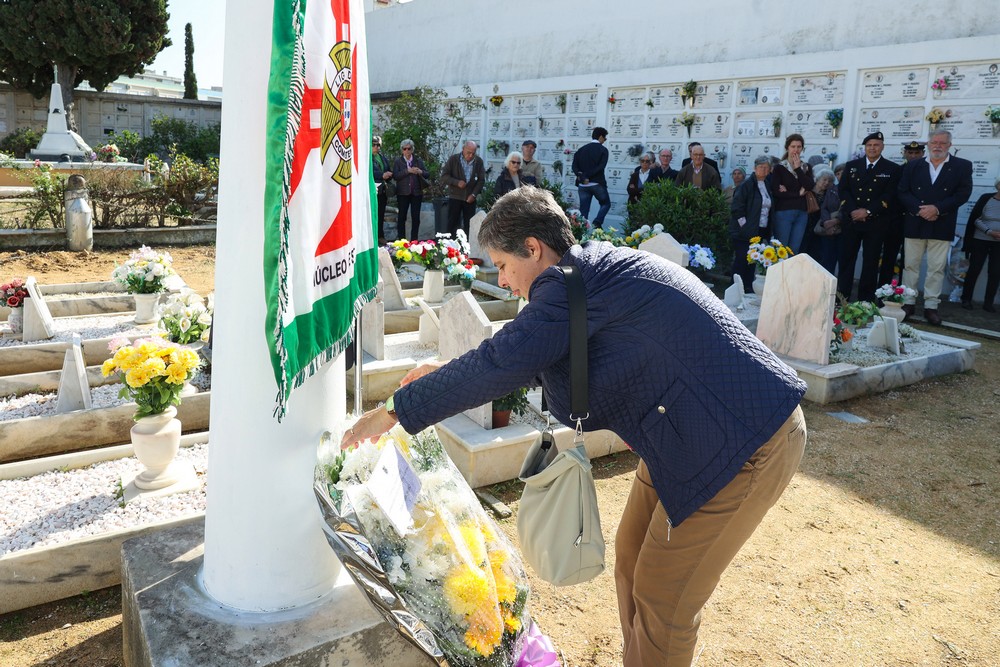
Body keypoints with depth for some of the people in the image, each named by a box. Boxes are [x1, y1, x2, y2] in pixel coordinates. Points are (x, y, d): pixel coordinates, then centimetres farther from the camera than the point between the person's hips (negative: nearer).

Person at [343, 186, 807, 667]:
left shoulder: (576, 281, -21)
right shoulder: (602, 266, 9)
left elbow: (498, 365, -22)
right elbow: (526, 356, 18)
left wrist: (393, 412, -12)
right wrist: (450, 373, 16)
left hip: (748, 445, -10)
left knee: (662, 597, 2)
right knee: (632, 560, 17)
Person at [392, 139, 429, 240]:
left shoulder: (418, 161, 11)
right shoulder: (398, 161, 4)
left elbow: (428, 175, 6)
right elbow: (395, 176, -10)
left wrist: (421, 172, -14)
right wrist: (408, 171, -18)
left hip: (416, 193, 2)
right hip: (403, 193, -2)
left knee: (416, 218, 2)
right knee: (401, 217, 1)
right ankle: (401, 239, 8)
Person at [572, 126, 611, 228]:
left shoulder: (582, 149, 9)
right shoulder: (603, 150, -3)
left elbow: (574, 166, -1)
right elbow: (601, 167, -15)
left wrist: (582, 176, -10)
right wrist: (587, 176, -13)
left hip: (583, 185, 4)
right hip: (597, 184, -3)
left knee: (584, 210, 7)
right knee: (606, 204, 15)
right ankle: (597, 222, -5)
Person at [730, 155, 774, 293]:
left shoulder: (768, 185, 14)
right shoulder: (746, 185, -8)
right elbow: (736, 207, -13)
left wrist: (767, 229, 12)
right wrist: (744, 225, -16)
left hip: (760, 231, 6)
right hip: (745, 232, -6)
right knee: (741, 260, -5)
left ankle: (749, 289, 14)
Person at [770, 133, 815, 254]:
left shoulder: (806, 167, 13)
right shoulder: (779, 167, -1)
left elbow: (810, 187, -4)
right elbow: (777, 192, -10)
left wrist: (798, 169, -5)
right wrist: (799, 193, -5)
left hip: (801, 213, 4)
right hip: (784, 212, -4)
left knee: (795, 250, 5)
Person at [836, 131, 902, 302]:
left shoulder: (892, 169, 3)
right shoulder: (852, 165, 11)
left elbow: (889, 196, -5)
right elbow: (843, 189, 4)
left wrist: (868, 211, -15)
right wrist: (853, 210, -10)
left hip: (876, 222, -2)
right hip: (851, 220, 2)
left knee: (871, 262, 3)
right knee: (846, 259, 1)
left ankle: (866, 299, 8)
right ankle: (841, 297, 6)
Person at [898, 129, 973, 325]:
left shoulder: (962, 166, 4)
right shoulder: (912, 166, 8)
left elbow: (963, 193, -5)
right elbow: (903, 192, 1)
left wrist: (937, 208, -16)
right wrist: (919, 209, -15)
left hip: (942, 226, -1)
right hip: (914, 225, 2)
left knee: (937, 268, 1)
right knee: (910, 265, 6)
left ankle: (931, 306, 6)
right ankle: (908, 303, 14)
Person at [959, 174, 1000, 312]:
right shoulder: (986, 198, -6)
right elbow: (975, 219, -7)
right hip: (980, 241, -2)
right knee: (974, 269, -1)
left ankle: (989, 302, 6)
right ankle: (966, 299, 9)